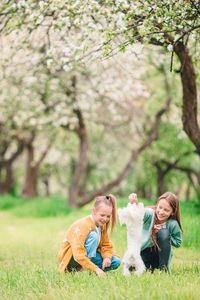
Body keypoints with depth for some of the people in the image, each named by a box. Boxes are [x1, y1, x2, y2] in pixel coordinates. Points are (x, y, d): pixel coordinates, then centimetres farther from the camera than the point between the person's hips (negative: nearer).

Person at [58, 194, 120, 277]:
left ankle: (79, 269, -3)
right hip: (71, 258, -8)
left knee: (116, 262, -8)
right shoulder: (83, 225, -28)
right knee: (93, 235, -31)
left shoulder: (102, 224, -2)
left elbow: (107, 245, 6)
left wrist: (107, 257, -17)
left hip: (87, 255, 8)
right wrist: (96, 268, -42)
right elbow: (78, 255, -37)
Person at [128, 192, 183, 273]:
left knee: (164, 232, -27)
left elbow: (178, 243, -5)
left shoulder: (173, 224, -17)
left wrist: (163, 235, -21)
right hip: (143, 252, 0)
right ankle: (149, 267, 10)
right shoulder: (150, 214, -20)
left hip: (161, 254, 0)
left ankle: (164, 268, -14)